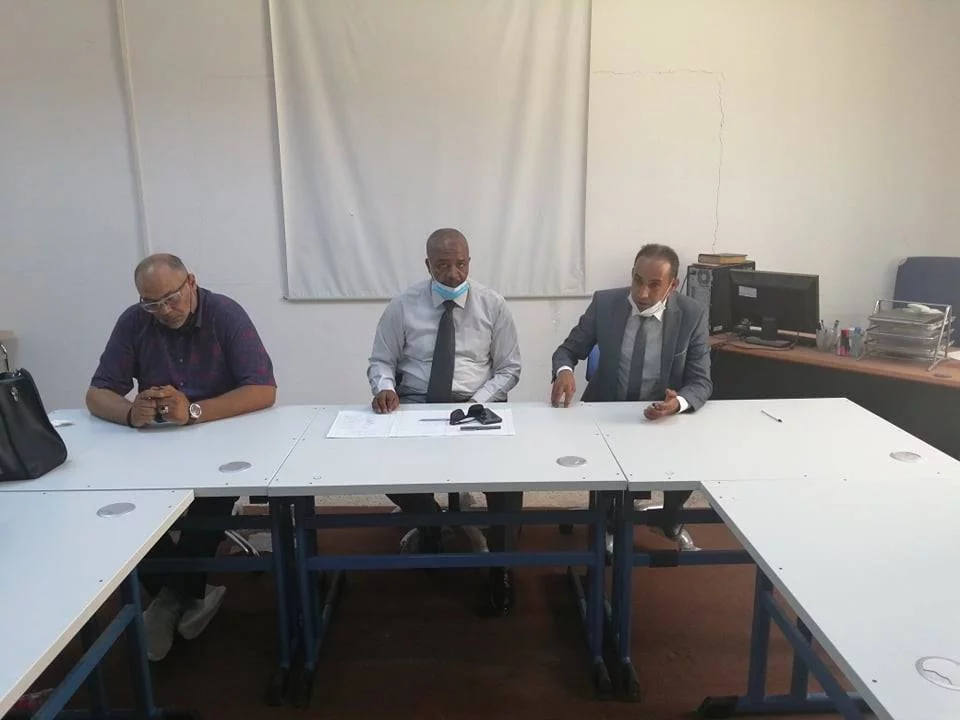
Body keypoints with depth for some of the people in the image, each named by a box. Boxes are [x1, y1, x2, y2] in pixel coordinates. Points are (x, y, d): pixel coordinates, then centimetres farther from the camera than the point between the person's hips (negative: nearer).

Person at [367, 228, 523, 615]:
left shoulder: (492, 304, 2)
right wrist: (385, 387, -17)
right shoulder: (402, 306, 2)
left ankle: (500, 566, -4)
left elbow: (509, 368, 4)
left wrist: (478, 401, -13)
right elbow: (380, 362, 7)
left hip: (477, 407, 0)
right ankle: (429, 522, 9)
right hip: (414, 407, 1)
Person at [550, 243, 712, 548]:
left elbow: (701, 382, -11)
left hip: (664, 414, 1)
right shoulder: (604, 303, -9)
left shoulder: (693, 315, -10)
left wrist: (678, 403, -35)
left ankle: (670, 520, 13)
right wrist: (564, 371, -26)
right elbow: (567, 351, 0)